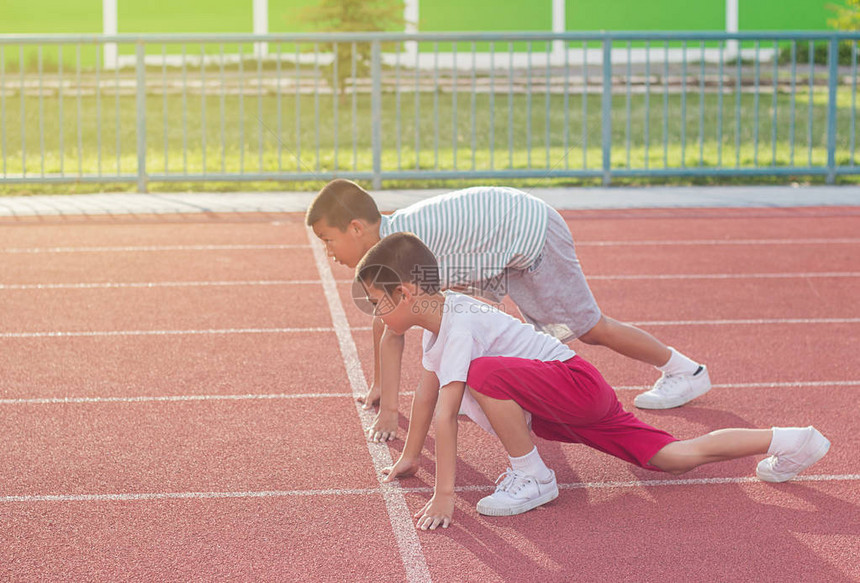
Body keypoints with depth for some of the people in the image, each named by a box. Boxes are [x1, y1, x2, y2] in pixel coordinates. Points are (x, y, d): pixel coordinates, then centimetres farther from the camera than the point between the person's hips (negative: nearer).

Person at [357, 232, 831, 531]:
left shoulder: (459, 327, -22)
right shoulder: (439, 313, 8)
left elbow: (445, 412, -27)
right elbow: (427, 389, 20)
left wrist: (443, 495, -28)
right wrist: (409, 458, 25)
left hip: (578, 385, -10)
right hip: (562, 407, 10)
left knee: (483, 374, -30)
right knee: (675, 459, 7)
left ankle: (532, 478, -14)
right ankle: (789, 441, 11)